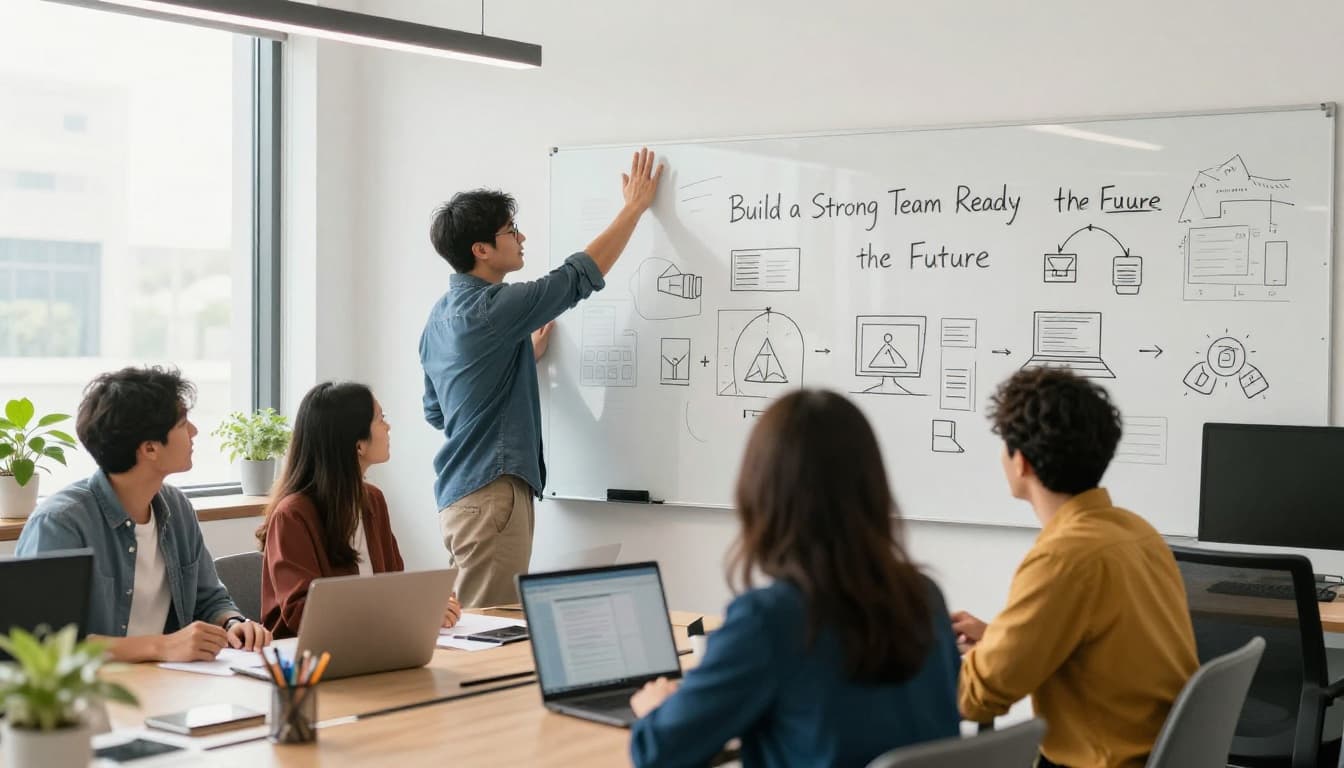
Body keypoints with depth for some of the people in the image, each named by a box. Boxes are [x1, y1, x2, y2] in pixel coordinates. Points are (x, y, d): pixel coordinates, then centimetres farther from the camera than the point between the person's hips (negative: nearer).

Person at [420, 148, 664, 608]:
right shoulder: (491, 308, -15)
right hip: (491, 492, -10)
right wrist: (635, 207, 4)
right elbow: (580, 276, -8)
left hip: (460, 494, 10)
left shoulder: (440, 318, 13)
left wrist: (526, 355, 22)